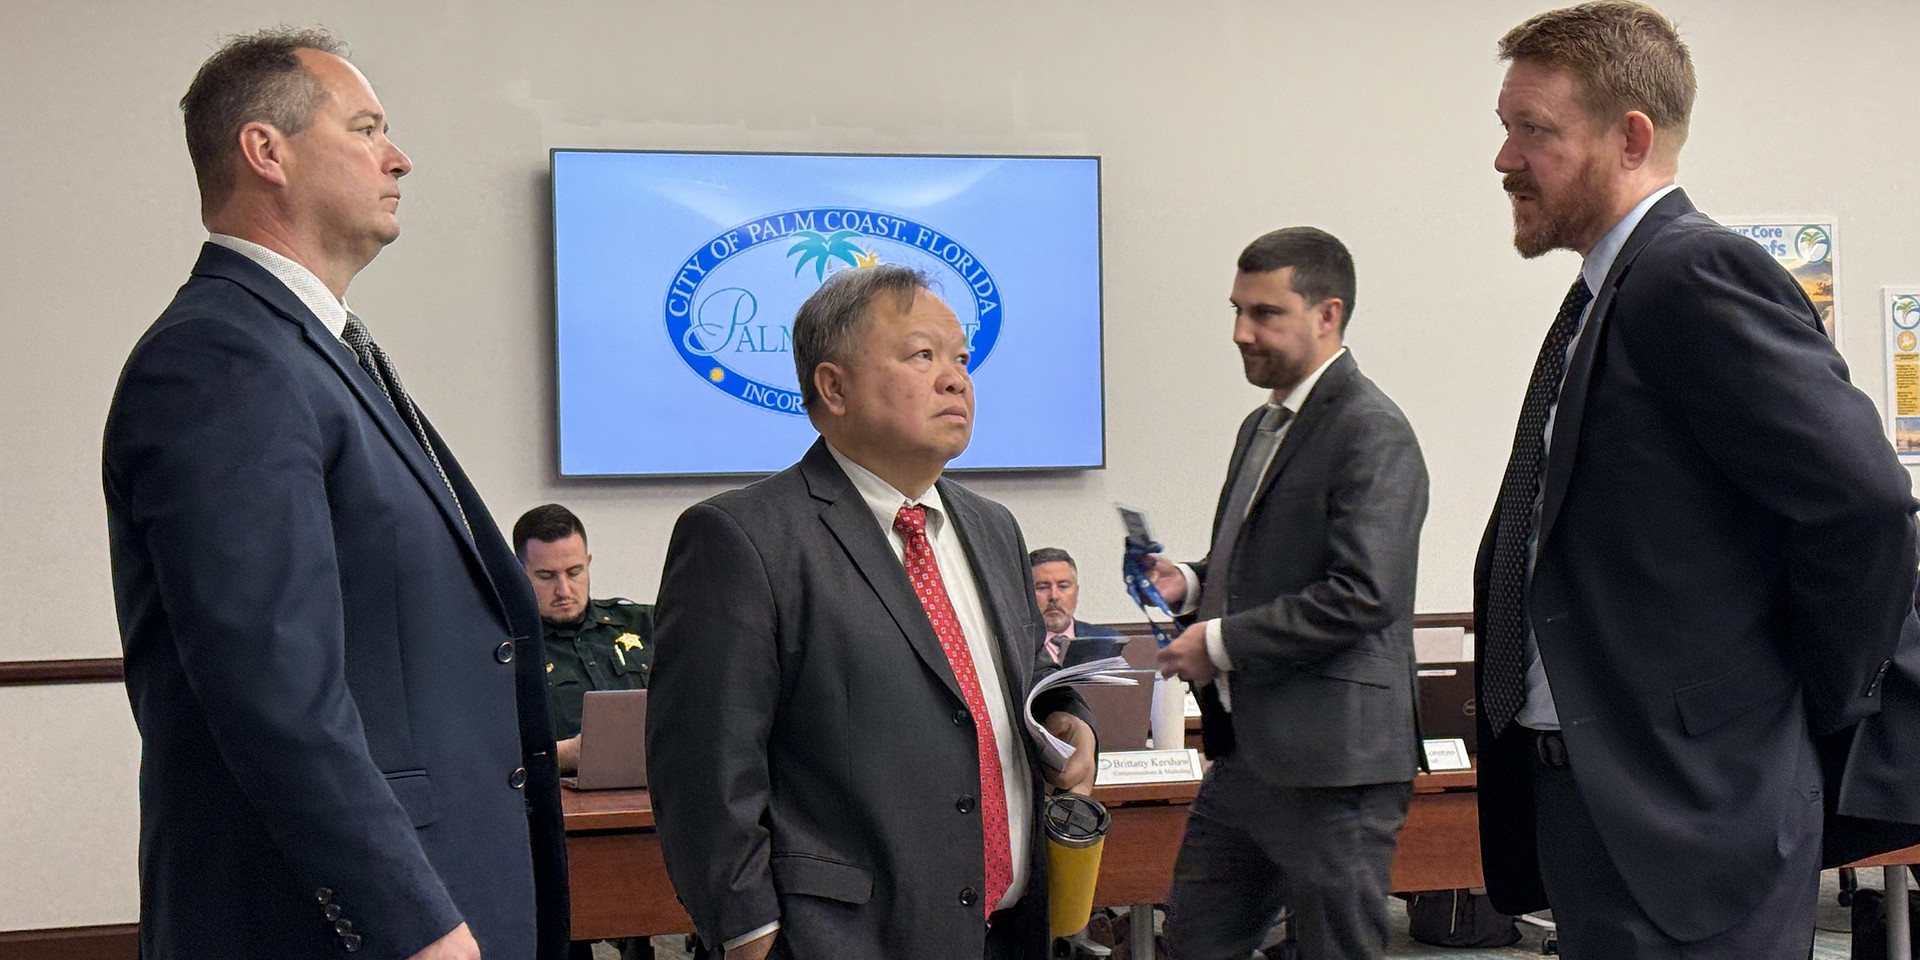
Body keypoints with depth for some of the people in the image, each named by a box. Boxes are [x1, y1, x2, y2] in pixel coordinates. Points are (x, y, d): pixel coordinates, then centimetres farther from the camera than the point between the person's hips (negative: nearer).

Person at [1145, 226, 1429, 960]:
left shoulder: (1370, 433, -14)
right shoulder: (1262, 425, 17)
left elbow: (1359, 595, -22)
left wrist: (1221, 643, -17)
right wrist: (1192, 583, 5)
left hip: (1331, 761, -9)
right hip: (1246, 752, 9)